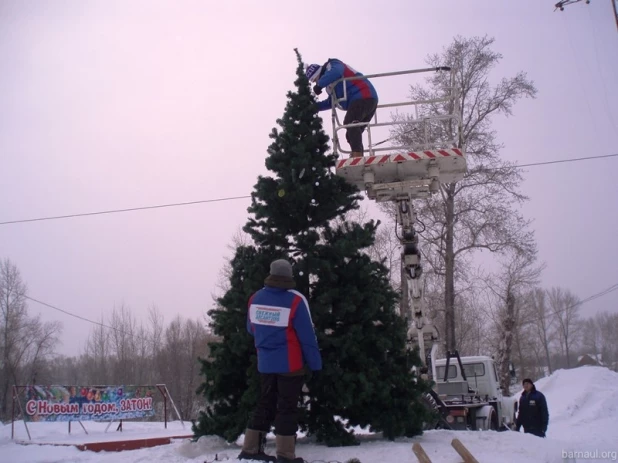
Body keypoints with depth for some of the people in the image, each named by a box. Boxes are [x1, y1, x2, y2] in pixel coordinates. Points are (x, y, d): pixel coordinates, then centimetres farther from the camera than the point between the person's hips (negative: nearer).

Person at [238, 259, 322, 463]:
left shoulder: (255, 298, 1)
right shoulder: (295, 300, -17)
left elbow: (251, 329, 14)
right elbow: (307, 336, -14)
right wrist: (315, 363, -5)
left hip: (265, 363, 5)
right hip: (290, 364, -5)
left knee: (264, 404, 17)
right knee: (288, 408, 3)